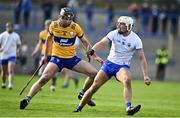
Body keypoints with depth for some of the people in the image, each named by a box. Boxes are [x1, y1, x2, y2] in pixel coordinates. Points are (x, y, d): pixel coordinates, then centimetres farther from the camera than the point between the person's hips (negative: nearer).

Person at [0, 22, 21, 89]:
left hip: (12, 55, -1)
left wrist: (18, 50, -5)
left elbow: (18, 45, 15)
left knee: (11, 70, -18)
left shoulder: (16, 36, 4)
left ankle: (10, 84, -26)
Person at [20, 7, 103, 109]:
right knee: (44, 78, -23)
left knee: (94, 73, -6)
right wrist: (45, 55, 16)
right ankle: (27, 99, -18)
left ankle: (83, 94, 17)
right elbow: (48, 39, 13)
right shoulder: (54, 25, -7)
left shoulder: (76, 27, -7)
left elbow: (85, 42, 6)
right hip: (57, 58, -2)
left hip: (72, 58, 2)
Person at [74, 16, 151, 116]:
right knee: (94, 86, 0)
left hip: (123, 66, -2)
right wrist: (92, 50, -43)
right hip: (109, 63, 2)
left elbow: (142, 58, -8)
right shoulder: (114, 33, -8)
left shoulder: (135, 40, -11)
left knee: (127, 80, -35)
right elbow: (102, 42, -23)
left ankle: (128, 108, -39)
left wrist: (145, 75, -13)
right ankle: (79, 107, 18)